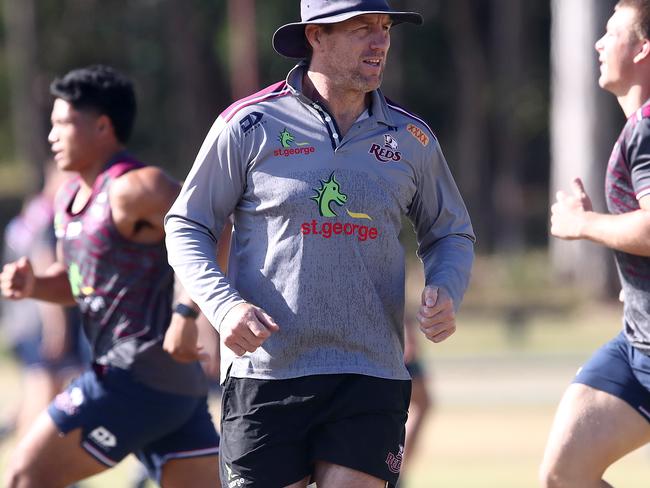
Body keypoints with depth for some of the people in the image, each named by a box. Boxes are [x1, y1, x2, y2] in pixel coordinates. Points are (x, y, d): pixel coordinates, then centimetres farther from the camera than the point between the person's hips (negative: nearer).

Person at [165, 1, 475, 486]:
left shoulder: (410, 137, 8)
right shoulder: (249, 125, -1)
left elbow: (450, 233, 21)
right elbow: (186, 227, 4)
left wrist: (445, 293, -1)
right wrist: (224, 306, -13)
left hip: (371, 378, 2)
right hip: (267, 370, -2)